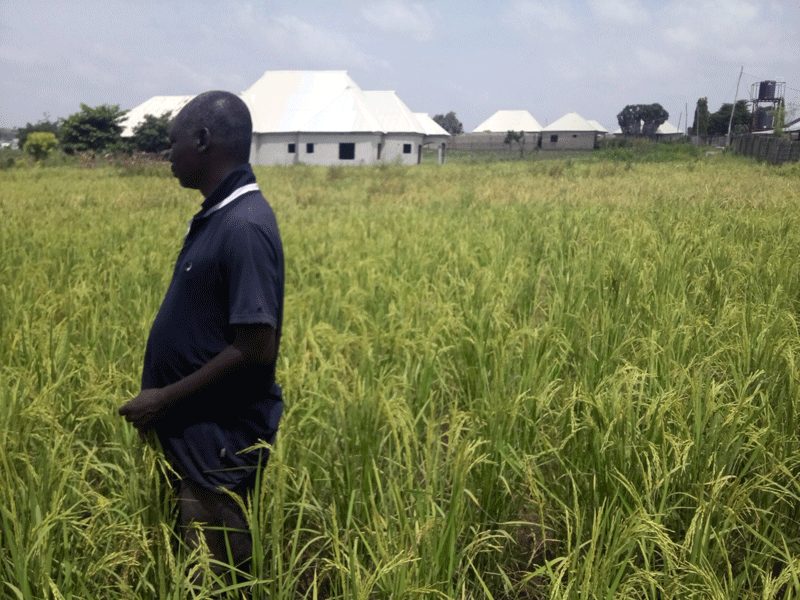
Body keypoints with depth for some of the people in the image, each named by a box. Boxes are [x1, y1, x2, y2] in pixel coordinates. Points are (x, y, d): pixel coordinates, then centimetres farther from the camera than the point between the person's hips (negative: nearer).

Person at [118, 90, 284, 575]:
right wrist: (165, 401, 16)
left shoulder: (244, 225, -23)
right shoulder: (218, 215, 7)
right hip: (195, 429, 9)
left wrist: (166, 398, -17)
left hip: (220, 438, -9)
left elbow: (256, 348, -26)